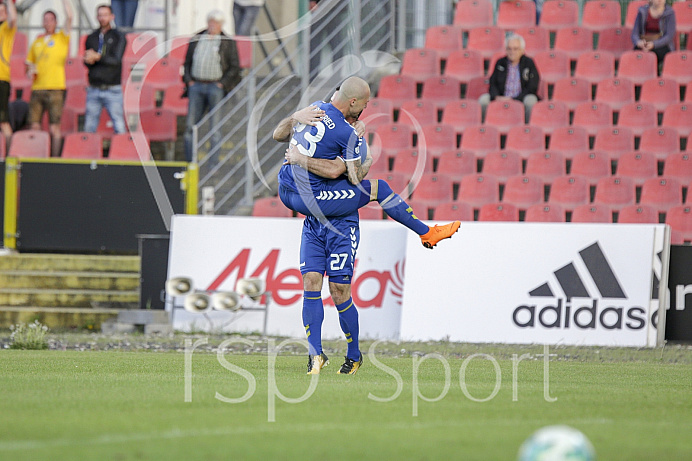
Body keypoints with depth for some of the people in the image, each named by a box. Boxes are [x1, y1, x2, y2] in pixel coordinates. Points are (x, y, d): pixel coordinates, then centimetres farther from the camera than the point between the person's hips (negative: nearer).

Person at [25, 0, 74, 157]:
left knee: (55, 127, -7)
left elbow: (69, 17, -7)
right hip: (37, 88, 4)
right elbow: (29, 63, 26)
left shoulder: (62, 38, 6)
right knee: (34, 126, -1)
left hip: (55, 88, -4)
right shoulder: (37, 42, 18)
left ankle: (55, 159, -4)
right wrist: (31, 70, 5)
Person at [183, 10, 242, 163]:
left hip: (216, 86, -4)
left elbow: (235, 67, 0)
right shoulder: (196, 39, 14)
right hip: (196, 85, 4)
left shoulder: (228, 43, 2)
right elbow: (187, 62, 20)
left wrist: (222, 84, -9)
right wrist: (188, 80, 5)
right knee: (190, 126, 1)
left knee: (216, 126, -3)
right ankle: (189, 162, 6)